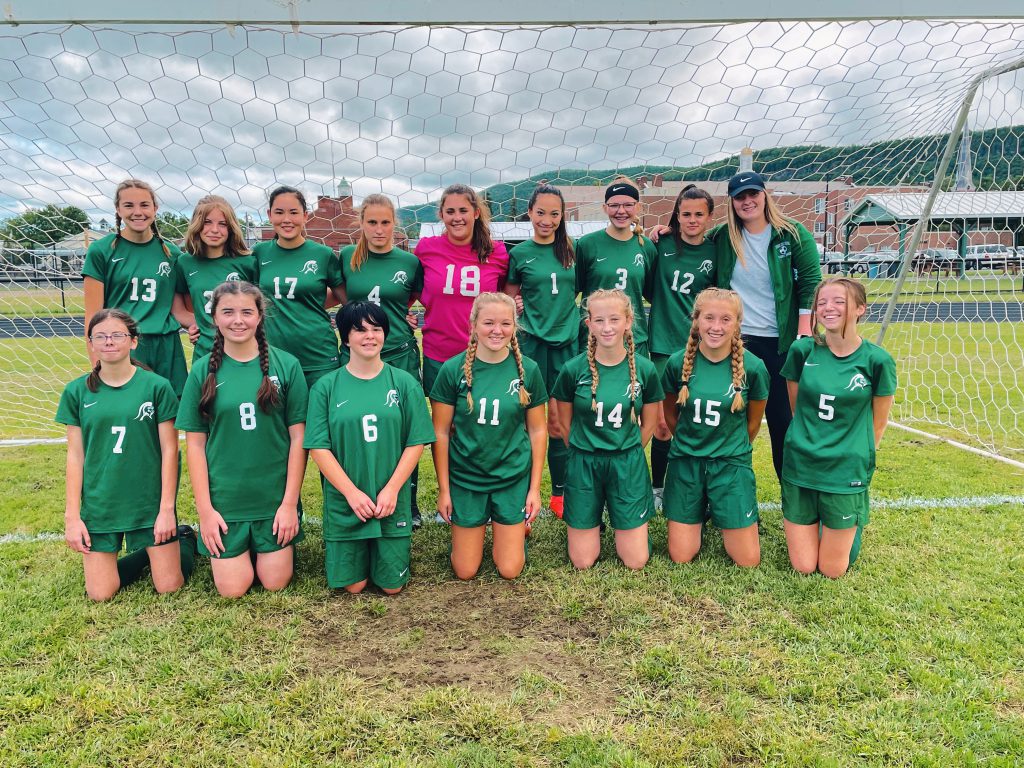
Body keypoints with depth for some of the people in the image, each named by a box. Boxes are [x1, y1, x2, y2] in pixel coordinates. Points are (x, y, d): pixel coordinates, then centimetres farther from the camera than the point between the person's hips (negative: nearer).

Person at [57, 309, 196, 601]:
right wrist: (72, 516, 0)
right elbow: (75, 455, 3)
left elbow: (169, 450, -5)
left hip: (150, 501, -2)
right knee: (100, 594, 2)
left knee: (169, 587, 1)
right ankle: (147, 552, 28)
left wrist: (167, 508, -8)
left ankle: (185, 539, 30)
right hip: (99, 505, 2)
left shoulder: (156, 386, -7)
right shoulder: (77, 391, 0)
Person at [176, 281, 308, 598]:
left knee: (275, 582, 4)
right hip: (223, 499, 1)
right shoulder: (204, 370, -2)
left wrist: (290, 502, -7)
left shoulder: (285, 365, -6)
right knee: (232, 588, 4)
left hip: (275, 497, 0)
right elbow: (194, 443, 0)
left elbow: (298, 437, -4)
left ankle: (282, 545, 34)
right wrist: (204, 509, -5)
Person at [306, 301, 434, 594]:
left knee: (392, 585, 6)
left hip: (393, 502, 0)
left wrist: (392, 489, -11)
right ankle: (359, 550, 37)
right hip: (344, 502, 0)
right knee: (353, 585, 7)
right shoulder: (326, 387, -2)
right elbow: (318, 447, -5)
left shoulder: (404, 382, -1)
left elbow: (416, 442, -3)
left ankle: (390, 547, 36)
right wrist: (352, 493, -13)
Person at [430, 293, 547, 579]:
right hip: (465, 478, 0)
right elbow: (440, 433, -5)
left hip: (513, 479, 1)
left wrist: (535, 488, -1)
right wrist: (443, 489, -4)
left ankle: (517, 529, 34)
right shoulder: (453, 370, -10)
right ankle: (472, 530, 37)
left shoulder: (527, 370, -6)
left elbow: (537, 430, 1)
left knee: (509, 570, 4)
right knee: (465, 571, 7)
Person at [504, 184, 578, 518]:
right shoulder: (520, 253, 1)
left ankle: (560, 492, 20)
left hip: (567, 340, 2)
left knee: (561, 418, 6)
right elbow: (511, 298, 8)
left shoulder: (572, 250, 7)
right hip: (531, 340, -2)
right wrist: (522, 318, -6)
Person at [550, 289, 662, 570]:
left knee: (636, 562, 3)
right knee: (583, 562, 4)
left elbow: (648, 424, 7)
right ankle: (594, 523, 33)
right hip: (584, 463, 0)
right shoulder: (573, 370, -9)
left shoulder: (645, 370, -6)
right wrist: (586, 451, 8)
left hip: (628, 463, 1)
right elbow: (565, 423, 4)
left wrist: (625, 453, 9)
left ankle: (619, 520, 31)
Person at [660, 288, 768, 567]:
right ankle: (702, 512, 31)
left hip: (732, 464, -1)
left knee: (748, 561, 1)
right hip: (685, 462, 1)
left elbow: (753, 422, 5)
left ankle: (720, 512, 29)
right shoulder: (678, 363, -8)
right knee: (680, 557, 3)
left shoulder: (753, 367, -11)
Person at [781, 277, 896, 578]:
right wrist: (809, 442, 7)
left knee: (833, 570, 9)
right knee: (803, 568, 9)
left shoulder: (877, 360, -10)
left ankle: (856, 519, 35)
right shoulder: (802, 350, -5)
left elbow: (877, 425, 2)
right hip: (799, 467, 2)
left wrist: (858, 459, 5)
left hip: (846, 474, -1)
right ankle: (811, 521, 37)